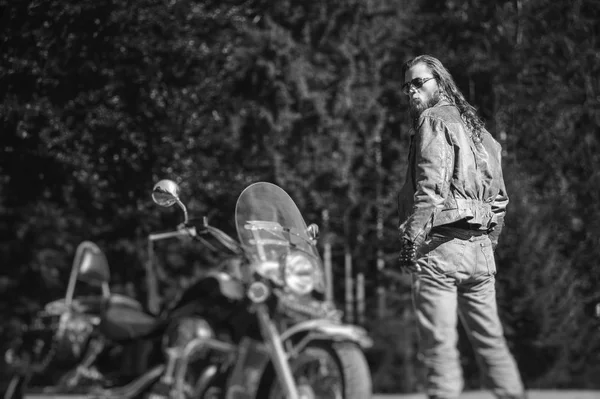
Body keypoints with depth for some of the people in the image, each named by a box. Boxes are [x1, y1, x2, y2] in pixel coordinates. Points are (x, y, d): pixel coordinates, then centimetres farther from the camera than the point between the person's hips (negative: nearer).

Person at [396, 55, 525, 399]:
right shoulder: (477, 127, 21)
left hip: (441, 245, -8)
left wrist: (411, 241, -17)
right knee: (490, 339, 12)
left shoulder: (435, 120, -4)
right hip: (481, 247, 8)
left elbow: (430, 187, -16)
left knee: (439, 343, -7)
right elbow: (500, 197, 20)